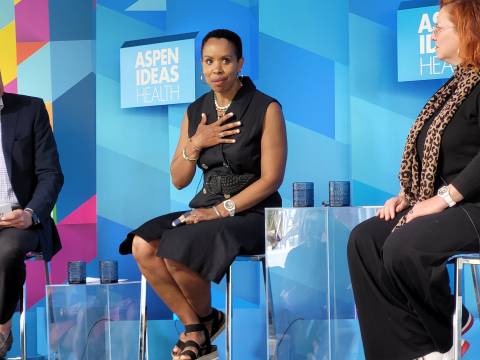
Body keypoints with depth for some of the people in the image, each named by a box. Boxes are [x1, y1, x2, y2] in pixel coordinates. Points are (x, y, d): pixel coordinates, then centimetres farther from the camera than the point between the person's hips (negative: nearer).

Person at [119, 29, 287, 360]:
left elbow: (271, 178, -10)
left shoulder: (266, 109, -6)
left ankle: (206, 320, 1)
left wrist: (222, 210, -18)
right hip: (207, 207, 6)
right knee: (142, 246, -20)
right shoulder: (196, 111, 10)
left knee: (178, 248, -29)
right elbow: (179, 181, 11)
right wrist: (195, 144, -8)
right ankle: (196, 328, -7)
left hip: (251, 213, -6)